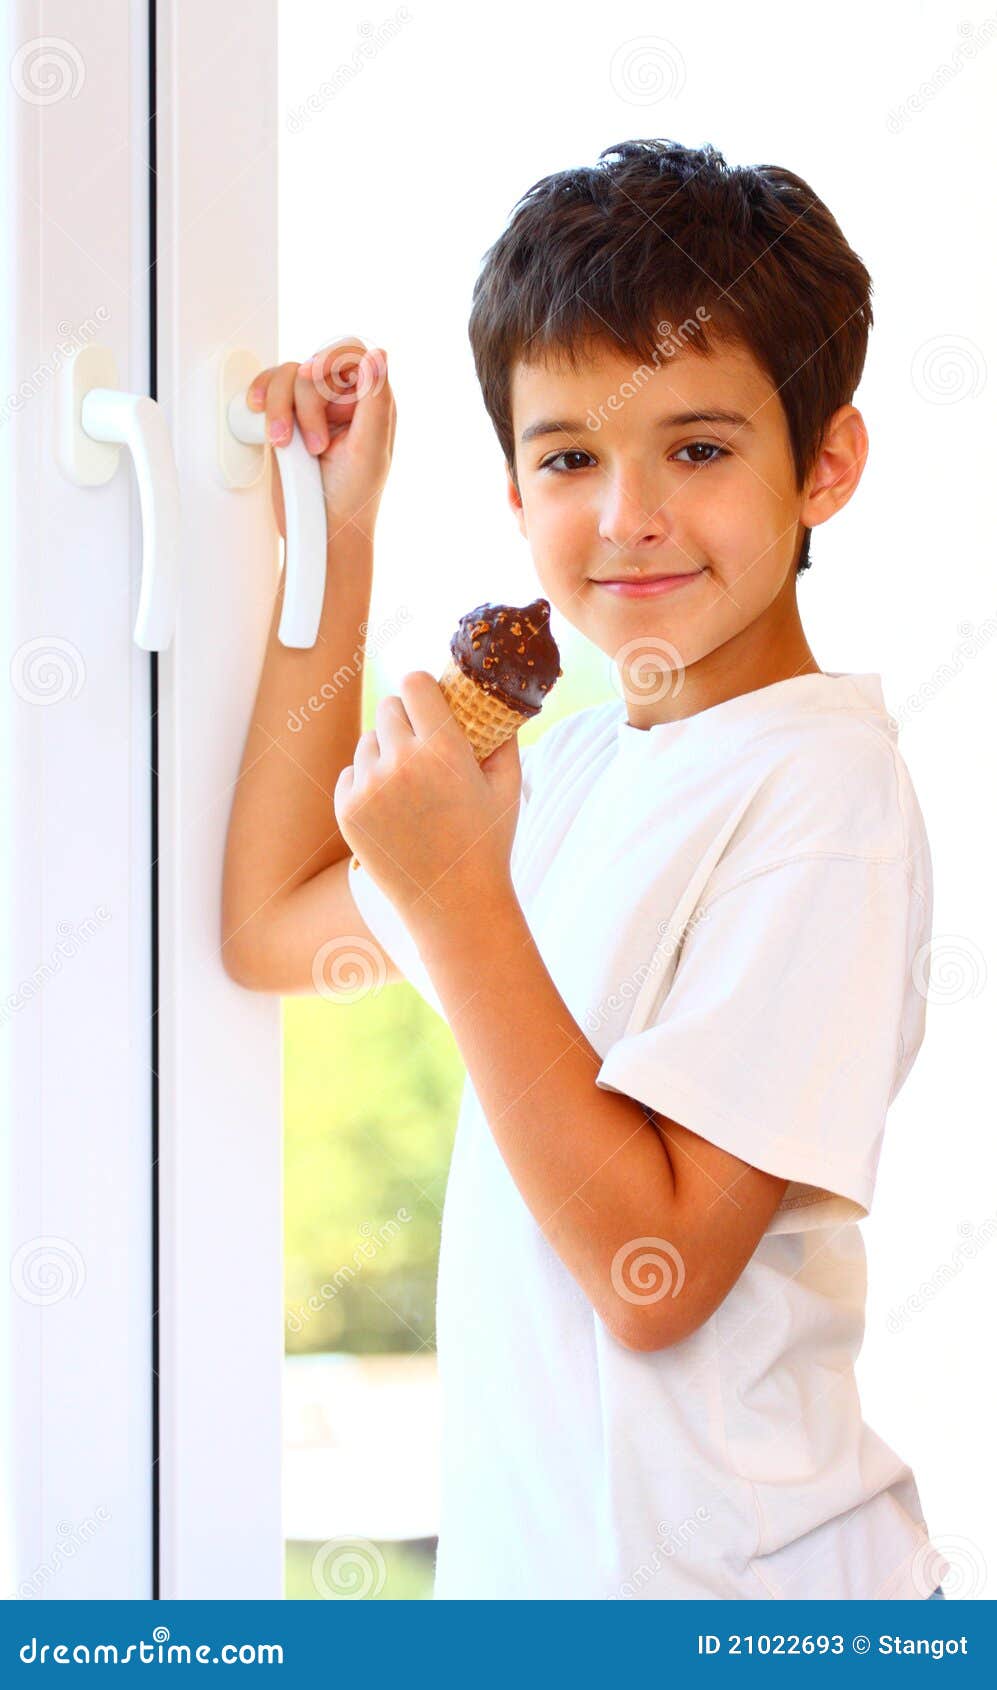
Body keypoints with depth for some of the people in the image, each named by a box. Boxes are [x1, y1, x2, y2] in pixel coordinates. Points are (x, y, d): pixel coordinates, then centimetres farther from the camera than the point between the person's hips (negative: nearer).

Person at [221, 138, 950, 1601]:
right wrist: (339, 535, 14)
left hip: (729, 1579, -8)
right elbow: (272, 929, 17)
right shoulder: (574, 761, 5)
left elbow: (656, 1268, -23)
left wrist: (457, 894, -26)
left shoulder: (823, 790, -19)